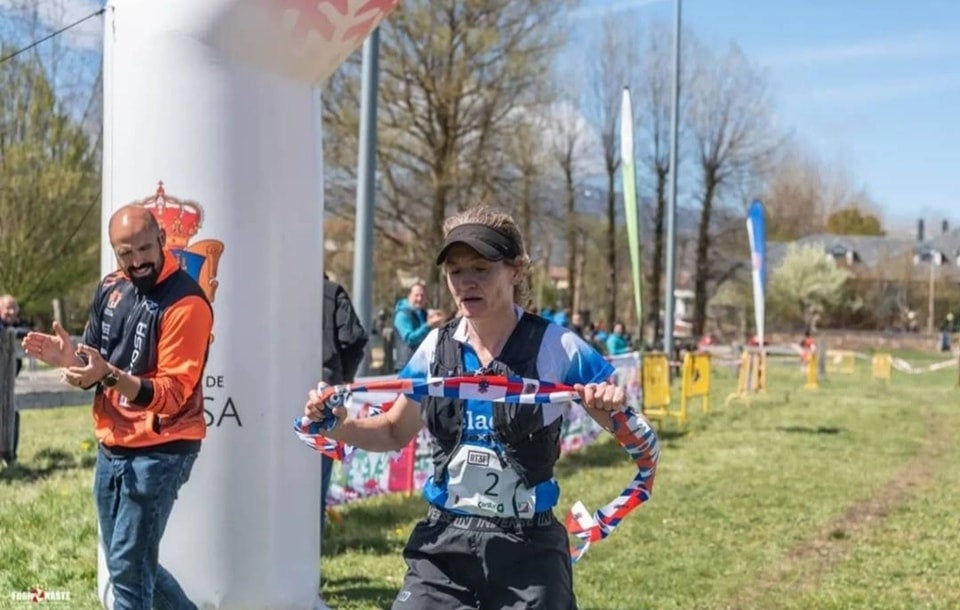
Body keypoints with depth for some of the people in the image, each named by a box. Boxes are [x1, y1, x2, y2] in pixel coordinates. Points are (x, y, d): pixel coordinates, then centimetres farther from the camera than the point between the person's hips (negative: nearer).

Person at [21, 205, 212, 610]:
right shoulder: (110, 289, 6)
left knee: (128, 570, -7)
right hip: (111, 448, 8)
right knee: (130, 564, 17)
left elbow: (172, 394, -19)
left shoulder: (185, 302, -17)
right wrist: (70, 359, -13)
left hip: (160, 452, -8)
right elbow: (93, 367, 11)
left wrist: (110, 376, -33)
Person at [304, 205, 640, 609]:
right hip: (443, 542, 3)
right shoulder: (436, 348, 1)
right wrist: (338, 426, -4)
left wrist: (615, 408, -29)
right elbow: (395, 432, 15)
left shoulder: (557, 348, -10)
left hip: (527, 547, -3)